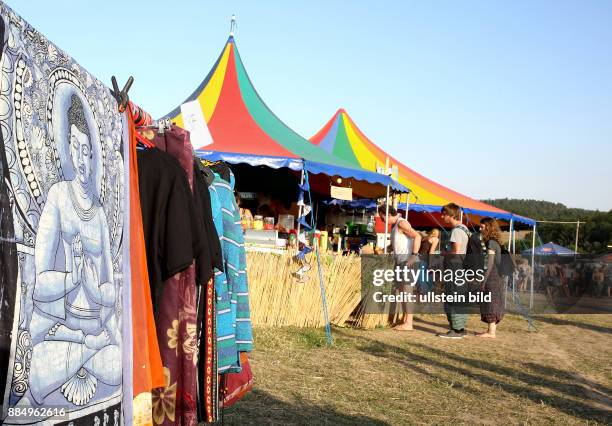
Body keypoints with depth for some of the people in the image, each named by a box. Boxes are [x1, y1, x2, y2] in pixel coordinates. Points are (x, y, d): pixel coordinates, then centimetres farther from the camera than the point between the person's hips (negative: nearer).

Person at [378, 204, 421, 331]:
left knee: (406, 291, -9)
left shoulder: (401, 223, -13)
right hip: (401, 262, 10)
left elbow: (417, 236, -24)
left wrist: (414, 255, -28)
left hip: (408, 262, -10)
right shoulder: (394, 225, 17)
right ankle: (404, 319, 23)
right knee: (402, 291, 14)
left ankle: (408, 324, -7)